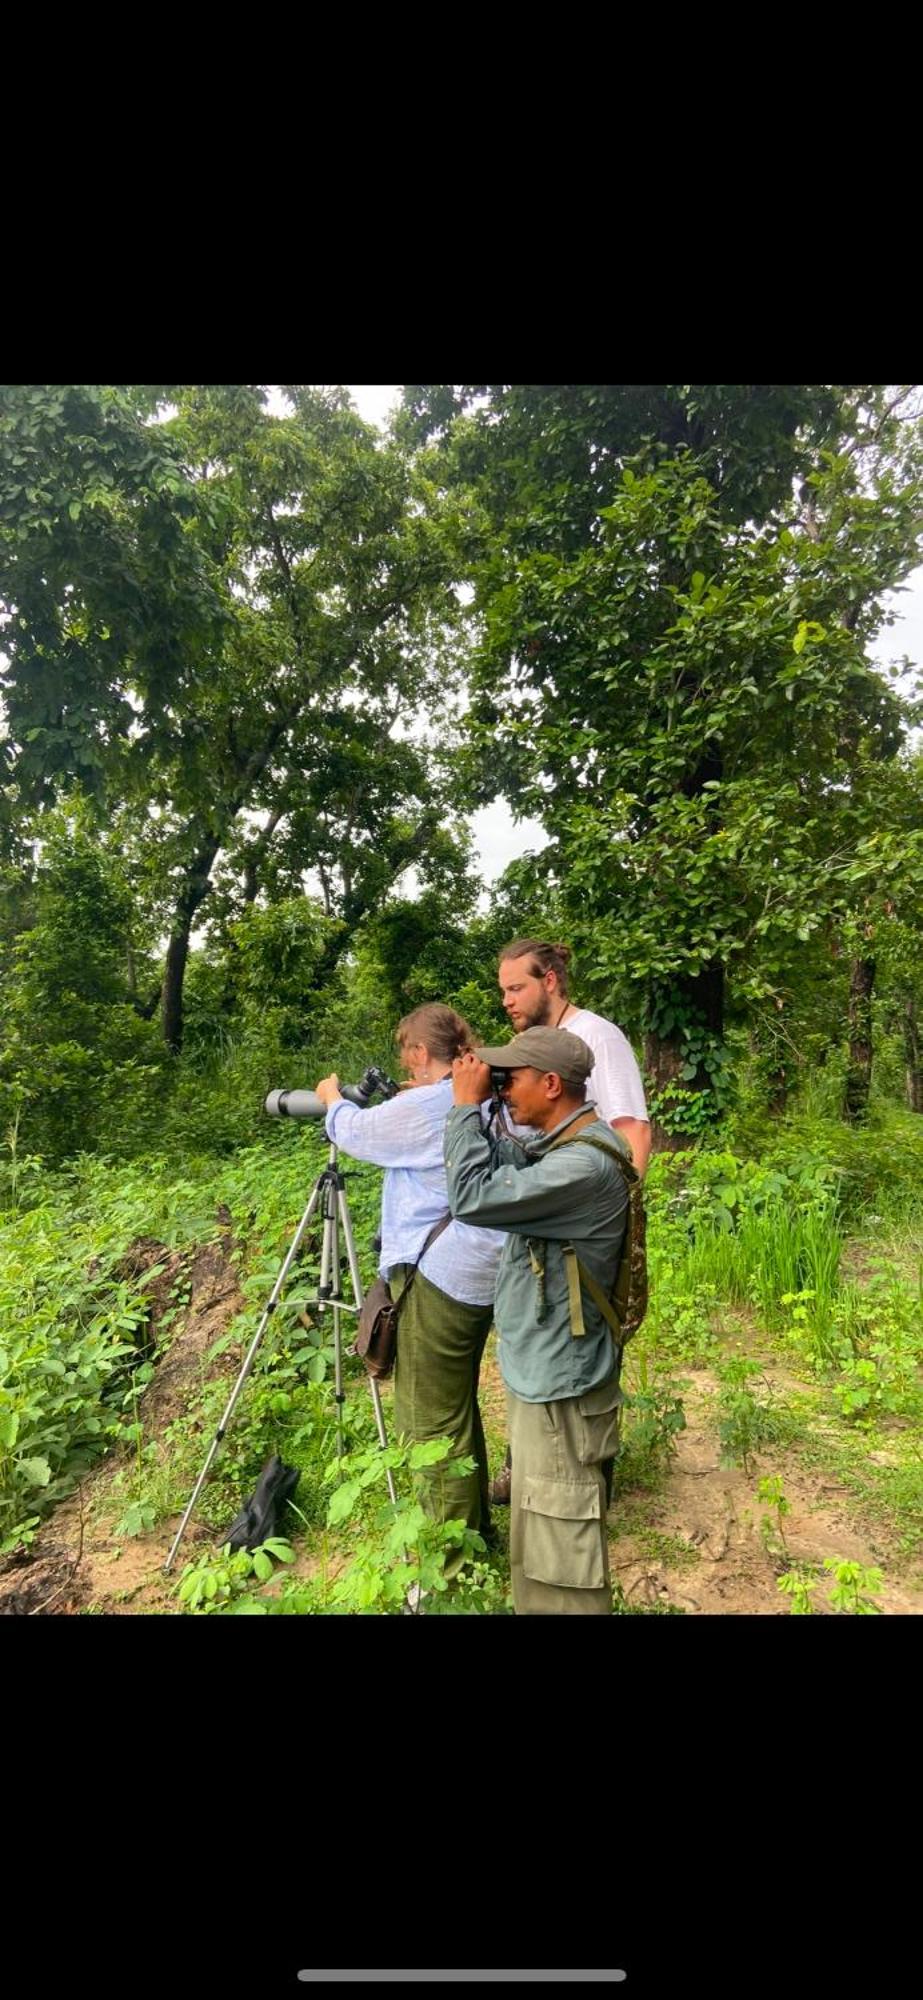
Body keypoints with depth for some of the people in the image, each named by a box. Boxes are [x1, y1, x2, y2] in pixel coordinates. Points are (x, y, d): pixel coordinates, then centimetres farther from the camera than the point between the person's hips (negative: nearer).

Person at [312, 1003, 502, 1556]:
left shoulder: (423, 1109, -18)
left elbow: (354, 1130, -2)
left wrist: (333, 1098, 19)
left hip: (439, 1281, -9)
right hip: (484, 1276, 9)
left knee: (434, 1425, 5)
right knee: (461, 1409, 24)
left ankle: (450, 1567, 19)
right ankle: (474, 1529, 41)